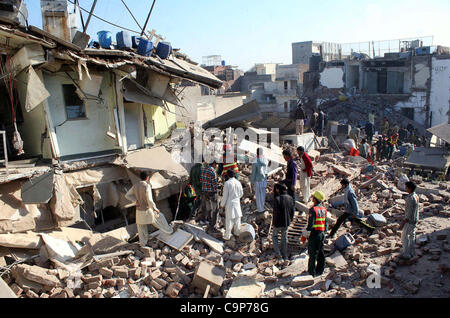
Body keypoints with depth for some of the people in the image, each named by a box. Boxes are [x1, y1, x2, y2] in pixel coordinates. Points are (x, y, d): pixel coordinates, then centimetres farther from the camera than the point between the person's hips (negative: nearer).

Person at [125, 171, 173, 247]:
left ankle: (143, 243, 29)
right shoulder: (147, 186, -22)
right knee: (160, 217, 21)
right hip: (147, 210, -5)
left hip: (139, 211, 5)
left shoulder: (135, 186, -1)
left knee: (141, 228, 19)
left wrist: (136, 201, 0)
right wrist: (155, 209, -13)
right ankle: (168, 231, 40)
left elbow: (127, 195, 9)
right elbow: (150, 200, -26)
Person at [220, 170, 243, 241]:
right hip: (237, 203, 5)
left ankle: (227, 236, 6)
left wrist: (222, 204, -2)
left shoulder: (227, 183, -16)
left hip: (230, 204, -5)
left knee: (229, 220, 1)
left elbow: (225, 195, -14)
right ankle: (237, 232, 30)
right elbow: (241, 194, 10)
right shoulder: (238, 183, -1)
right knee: (237, 218, 16)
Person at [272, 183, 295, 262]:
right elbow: (293, 210, 2)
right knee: (284, 238, 18)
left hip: (278, 223, -4)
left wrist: (274, 222, -10)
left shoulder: (277, 199, -22)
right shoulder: (290, 198, -5)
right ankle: (285, 256, 26)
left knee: (274, 236, 20)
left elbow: (276, 212, -22)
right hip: (287, 222, 4)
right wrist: (290, 219, 14)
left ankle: (278, 253, 13)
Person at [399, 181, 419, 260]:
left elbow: (409, 214, -25)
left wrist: (402, 224, -18)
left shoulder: (410, 199, -28)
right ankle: (412, 253, 32)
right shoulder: (416, 196, 1)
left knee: (405, 238, 4)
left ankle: (406, 254, 14)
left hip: (409, 221, -9)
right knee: (412, 236, 20)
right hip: (415, 220, 9)